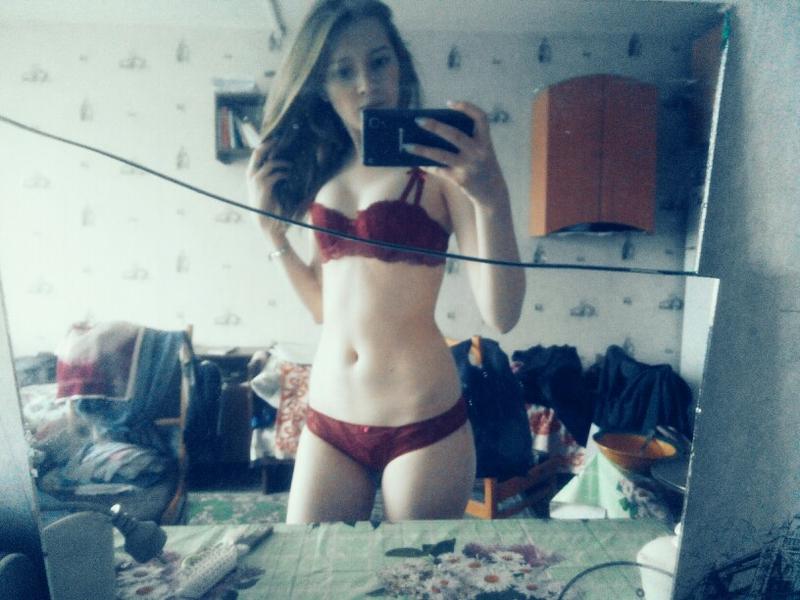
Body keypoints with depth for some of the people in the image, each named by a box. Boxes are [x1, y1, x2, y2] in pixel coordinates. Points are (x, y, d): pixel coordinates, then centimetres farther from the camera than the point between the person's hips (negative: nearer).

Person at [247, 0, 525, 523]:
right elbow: (323, 304, 12)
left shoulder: (439, 163, -7)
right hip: (328, 420, 5)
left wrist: (492, 197, -30)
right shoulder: (321, 171, 8)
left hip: (422, 423, -4)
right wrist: (271, 226, 2)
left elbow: (502, 315, -16)